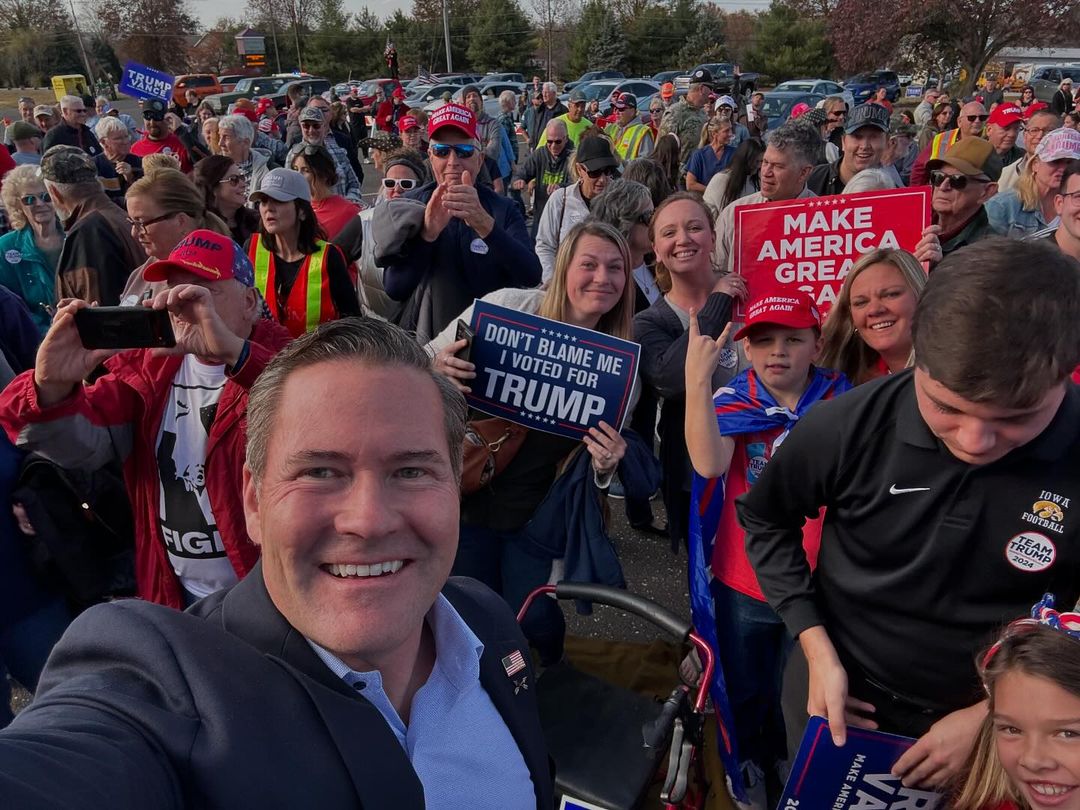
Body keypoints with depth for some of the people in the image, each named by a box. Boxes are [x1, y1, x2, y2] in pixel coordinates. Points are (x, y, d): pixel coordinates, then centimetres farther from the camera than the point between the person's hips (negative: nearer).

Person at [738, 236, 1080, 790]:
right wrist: (818, 651, -12)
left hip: (994, 720, 0)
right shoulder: (846, 427, -23)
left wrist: (992, 714, -14)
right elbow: (765, 519, -6)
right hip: (837, 691, 1)